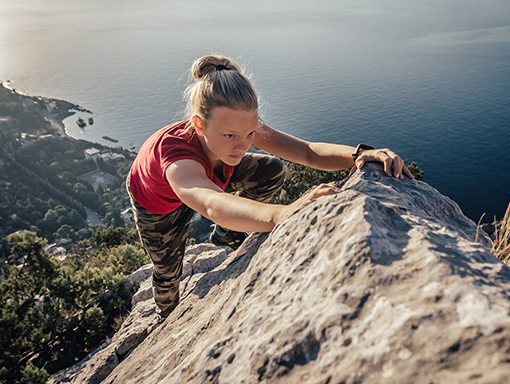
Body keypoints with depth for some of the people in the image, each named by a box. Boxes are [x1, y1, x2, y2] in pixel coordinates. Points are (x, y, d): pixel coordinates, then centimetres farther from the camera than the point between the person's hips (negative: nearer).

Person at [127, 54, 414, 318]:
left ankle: (227, 233, 10)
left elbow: (309, 153, -38)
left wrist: (360, 154, -58)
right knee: (168, 273, 10)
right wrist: (280, 214, -86)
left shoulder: (240, 127, -33)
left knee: (273, 171, -14)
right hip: (158, 203, -3)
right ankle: (169, 319, 48)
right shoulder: (177, 151, -48)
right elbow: (213, 205, -68)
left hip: (208, 174, 4)